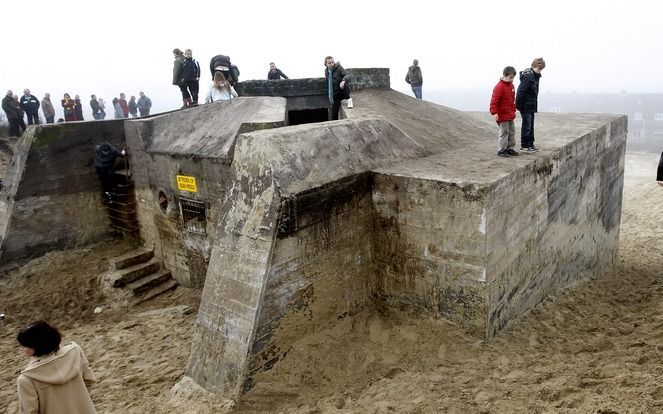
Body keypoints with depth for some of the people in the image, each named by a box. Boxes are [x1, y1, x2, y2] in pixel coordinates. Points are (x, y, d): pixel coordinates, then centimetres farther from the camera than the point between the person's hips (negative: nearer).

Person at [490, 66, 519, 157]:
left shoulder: (511, 85, 11)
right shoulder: (499, 86, -17)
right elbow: (494, 100, -22)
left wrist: (514, 110, 23)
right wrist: (494, 112, -28)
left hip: (510, 115, 9)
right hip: (503, 115, -9)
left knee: (512, 132, 12)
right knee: (504, 132, -4)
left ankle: (510, 148, 22)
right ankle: (502, 150, 4)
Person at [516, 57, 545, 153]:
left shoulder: (536, 76, 13)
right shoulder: (528, 76, -17)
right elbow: (520, 91, -20)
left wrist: (535, 104, 17)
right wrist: (518, 105, -20)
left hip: (532, 106, 9)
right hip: (526, 106, -9)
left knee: (531, 126, 14)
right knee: (526, 126, -4)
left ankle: (530, 144, 21)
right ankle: (524, 146, 3)